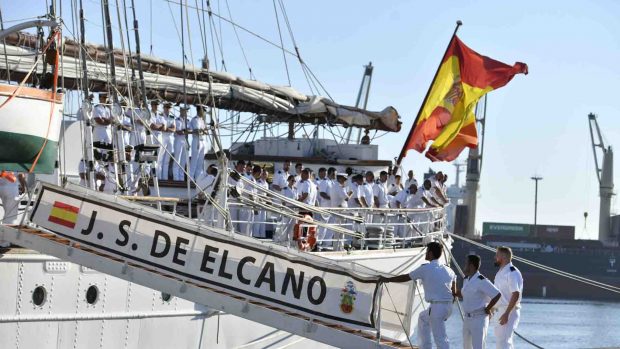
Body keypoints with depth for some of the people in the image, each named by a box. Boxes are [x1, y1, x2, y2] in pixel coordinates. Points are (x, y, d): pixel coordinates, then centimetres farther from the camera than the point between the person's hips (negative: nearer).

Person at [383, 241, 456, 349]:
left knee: (440, 339, -4)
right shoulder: (448, 270, 13)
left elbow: (405, 277, 4)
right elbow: (454, 292, 14)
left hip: (436, 307, -7)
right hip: (448, 306, 8)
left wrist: (388, 279, 16)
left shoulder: (425, 268, -5)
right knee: (423, 318, 30)